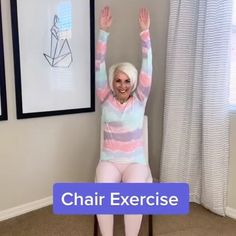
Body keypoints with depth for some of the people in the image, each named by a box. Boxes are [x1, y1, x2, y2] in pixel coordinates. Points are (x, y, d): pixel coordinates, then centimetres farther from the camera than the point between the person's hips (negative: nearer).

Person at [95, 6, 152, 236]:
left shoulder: (139, 99, 3)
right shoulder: (106, 100, 4)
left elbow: (147, 66, -5)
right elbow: (99, 66, -3)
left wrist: (145, 31, -11)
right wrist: (103, 30, -9)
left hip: (135, 162, 0)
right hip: (109, 161, 1)